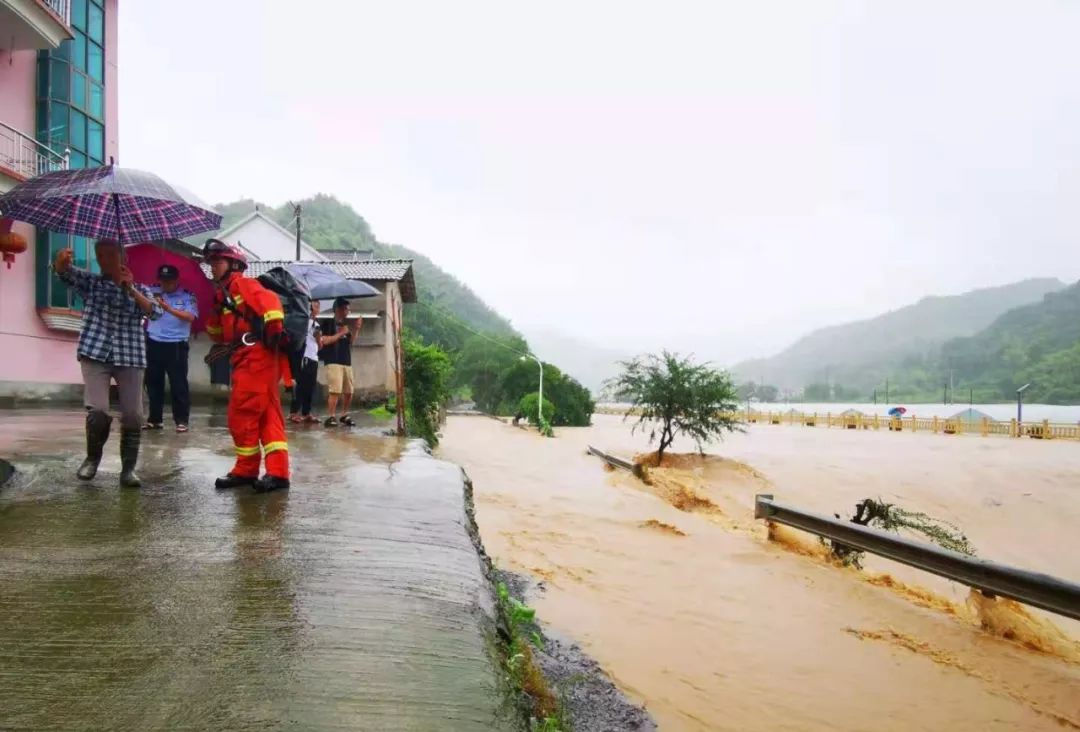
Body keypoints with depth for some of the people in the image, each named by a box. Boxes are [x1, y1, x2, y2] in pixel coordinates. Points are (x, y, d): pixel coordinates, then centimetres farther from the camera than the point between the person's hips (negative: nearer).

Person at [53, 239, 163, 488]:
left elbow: (156, 313, -6)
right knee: (98, 411, -14)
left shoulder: (140, 289, 12)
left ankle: (128, 468, 10)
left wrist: (131, 289, -15)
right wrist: (61, 259, -31)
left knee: (133, 415, -4)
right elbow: (64, 271, -8)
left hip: (130, 357, 1)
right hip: (95, 354, -1)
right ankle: (92, 457, 14)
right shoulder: (90, 282, 12)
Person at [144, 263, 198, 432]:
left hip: (176, 346, -4)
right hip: (153, 344, 4)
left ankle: (181, 420, 4)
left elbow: (191, 317, -14)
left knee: (178, 384, -2)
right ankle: (155, 419, 22)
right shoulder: (153, 294, 7)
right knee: (153, 383, 11)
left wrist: (169, 309, -24)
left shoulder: (187, 297, -1)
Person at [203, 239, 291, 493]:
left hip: (257, 358, -10)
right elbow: (222, 334, 26)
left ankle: (246, 471, 8)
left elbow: (268, 300, -20)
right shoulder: (224, 294, 26)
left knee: (241, 416, -4)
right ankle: (277, 473, 6)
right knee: (268, 417, 5)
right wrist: (212, 319, 11)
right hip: (249, 361, 10)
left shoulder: (241, 283, -1)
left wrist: (274, 329, -28)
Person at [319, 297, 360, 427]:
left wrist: (355, 329, -5)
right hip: (333, 362, -7)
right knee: (335, 391, -15)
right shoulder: (329, 323, 0)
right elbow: (325, 340, -12)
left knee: (349, 391, 8)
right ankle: (331, 417, -11)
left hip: (347, 362, 7)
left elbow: (351, 341, 9)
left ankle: (345, 415, 21)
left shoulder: (346, 324, 19)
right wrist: (341, 333, -12)